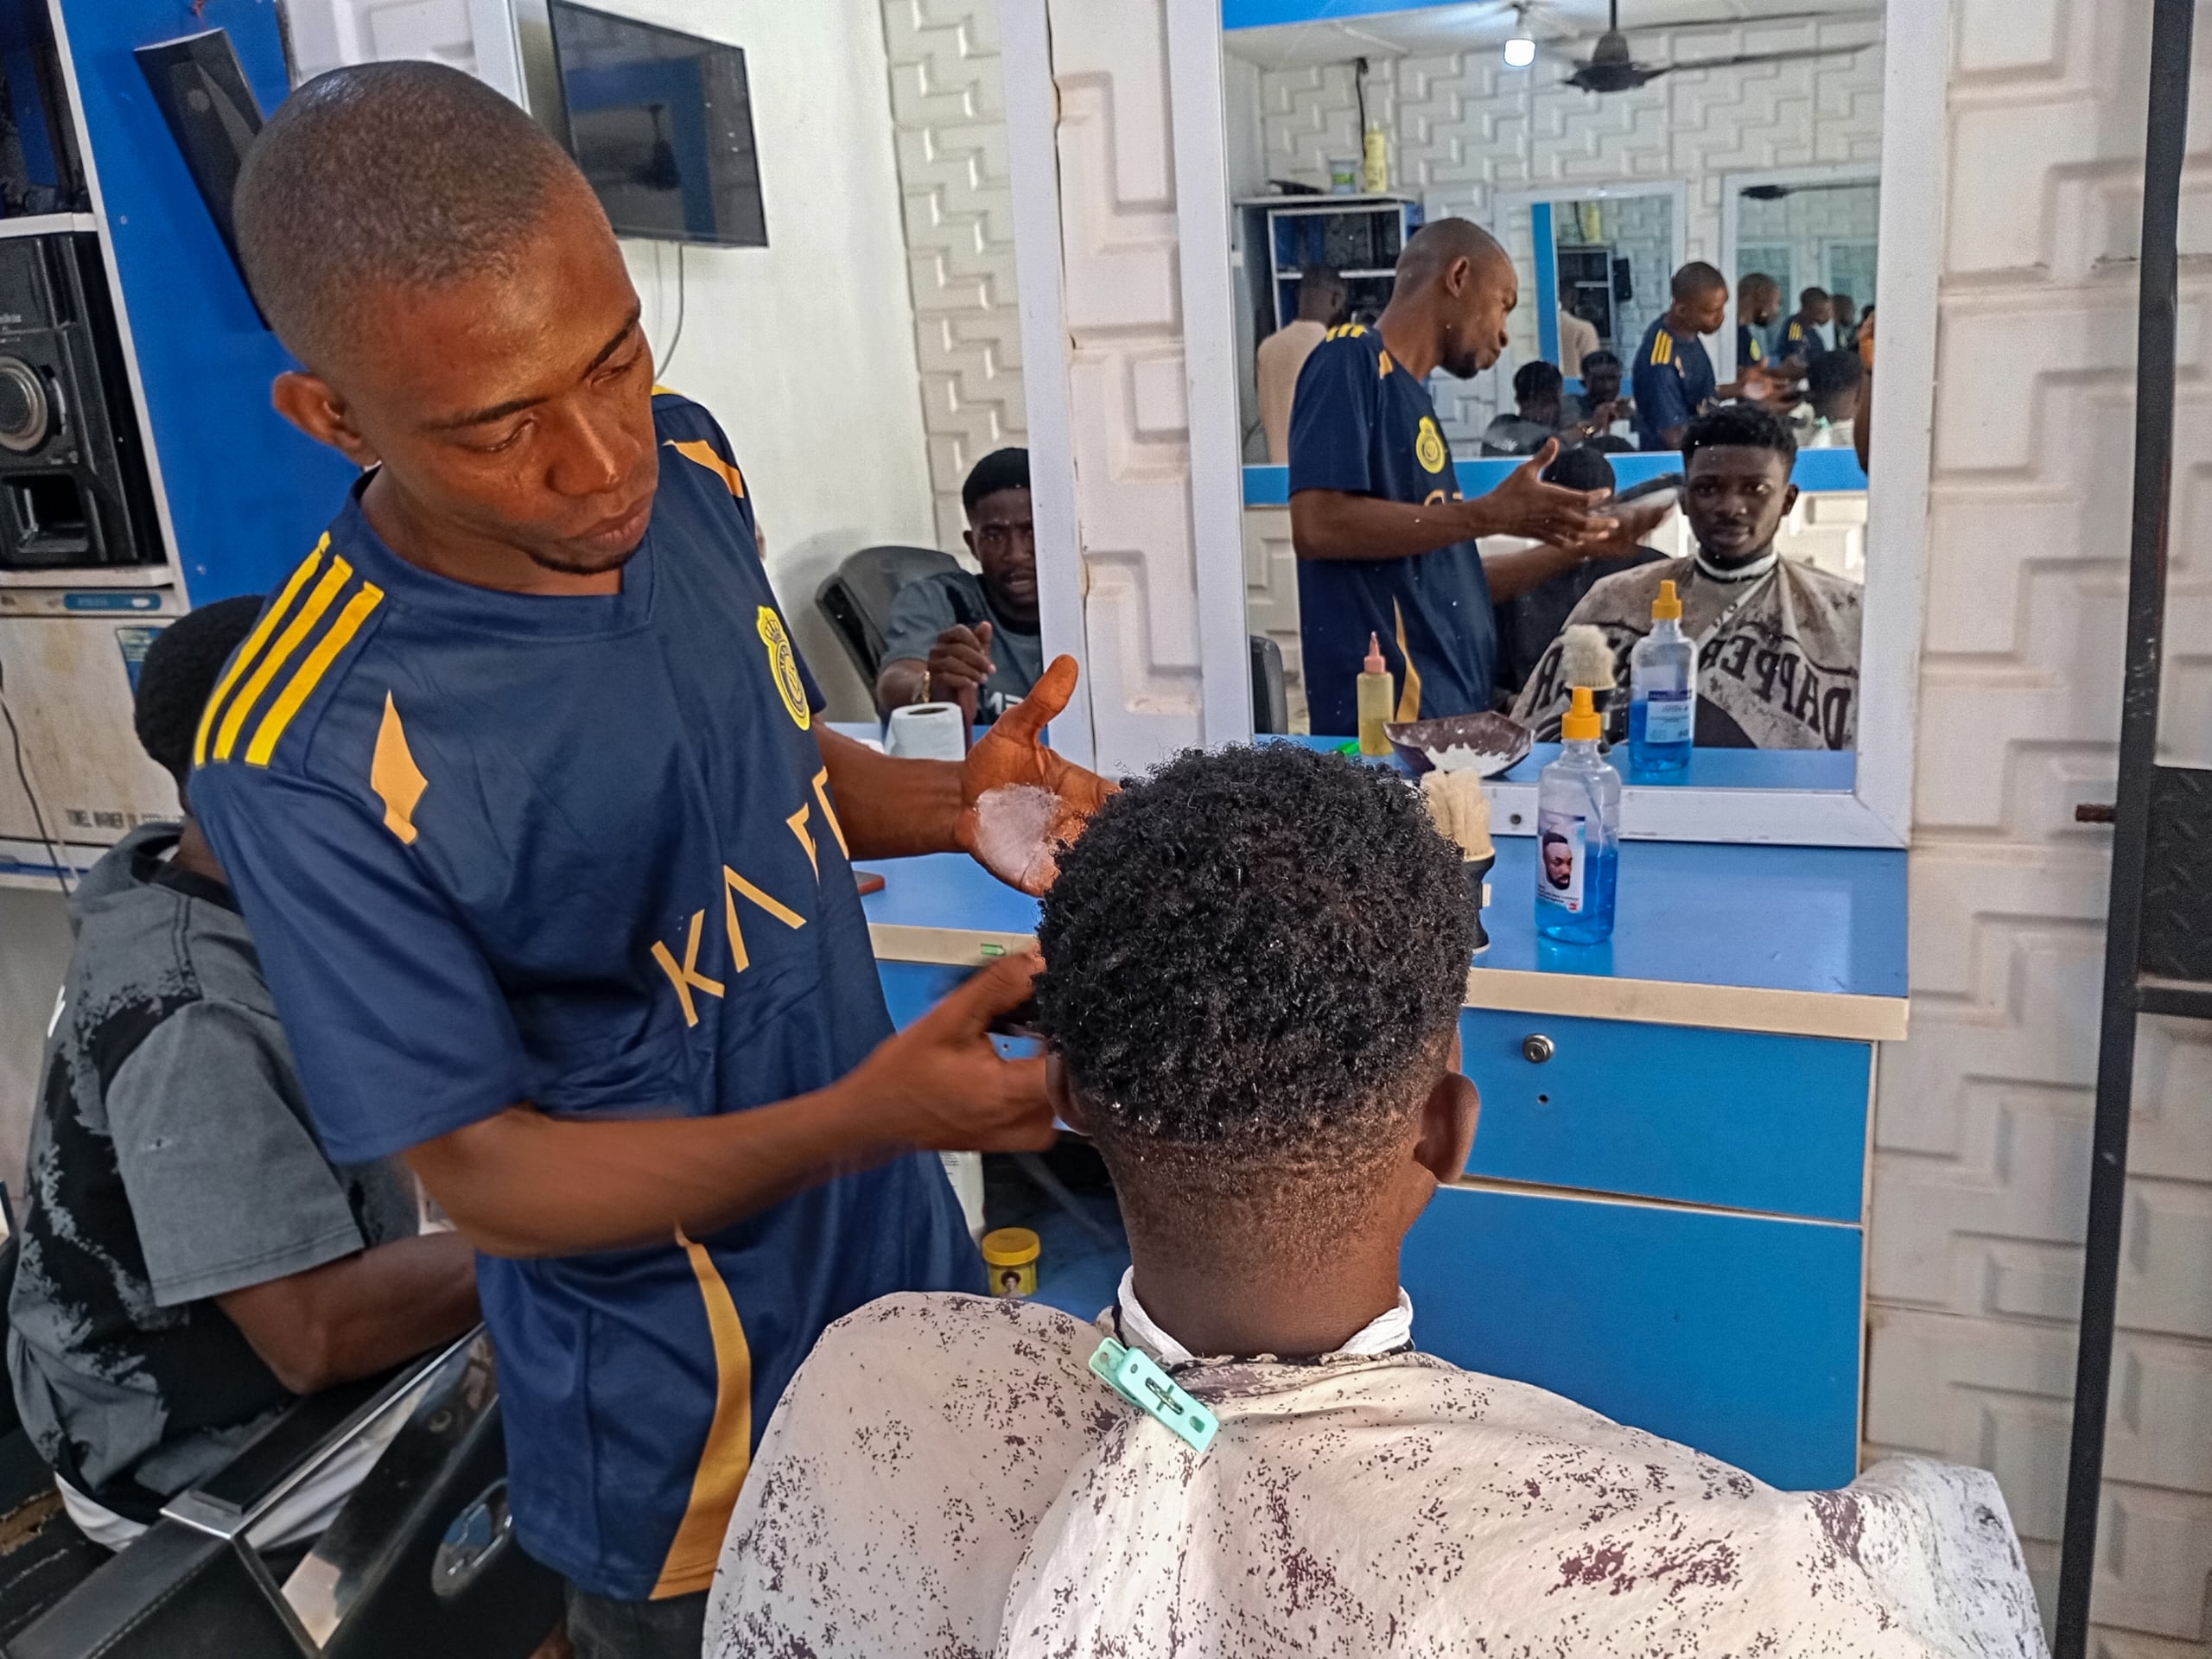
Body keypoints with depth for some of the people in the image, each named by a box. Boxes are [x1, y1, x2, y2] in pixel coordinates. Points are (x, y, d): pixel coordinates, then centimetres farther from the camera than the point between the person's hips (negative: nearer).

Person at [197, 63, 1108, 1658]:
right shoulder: (312, 756, -28)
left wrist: (951, 799, -12)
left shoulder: (684, 464, -8)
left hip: (912, 1266, 7)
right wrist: (867, 1116, -34)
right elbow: (484, 1179, -20)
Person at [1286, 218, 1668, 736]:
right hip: (1388, 718, -9)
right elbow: (1317, 526, -19)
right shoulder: (1352, 359, -5)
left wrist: (1576, 547, 22)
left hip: (1449, 713, 9)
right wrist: (1490, 514, -14)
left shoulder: (1410, 395, 20)